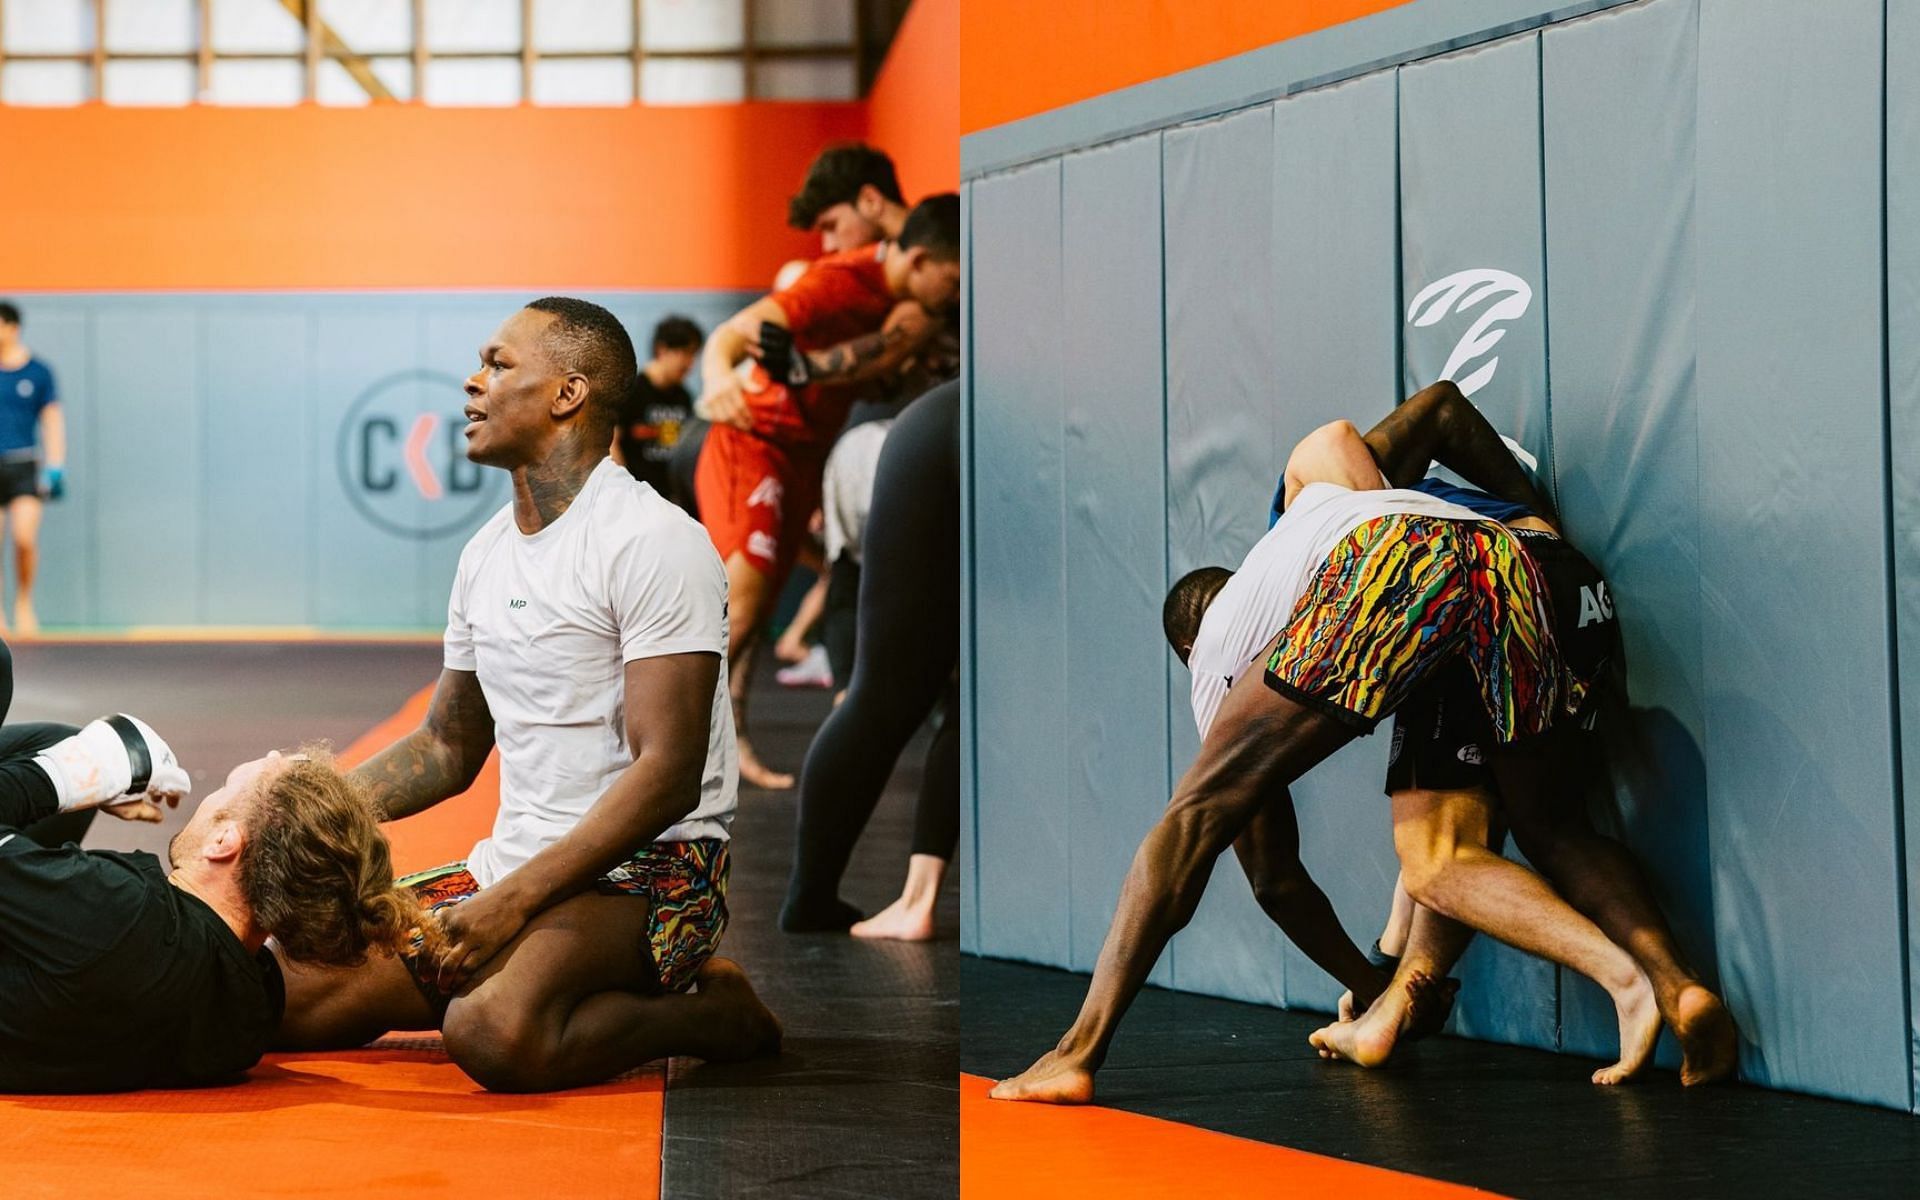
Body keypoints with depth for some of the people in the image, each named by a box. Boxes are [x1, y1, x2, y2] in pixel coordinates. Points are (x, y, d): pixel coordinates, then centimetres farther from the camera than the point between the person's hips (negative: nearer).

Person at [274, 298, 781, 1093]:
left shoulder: (654, 543, -12)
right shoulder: (487, 551, 15)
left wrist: (516, 900, -25)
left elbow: (668, 777, -19)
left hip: (645, 871, -8)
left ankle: (712, 1012, -7)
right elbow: (447, 748, 24)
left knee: (496, 1033, -37)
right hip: (511, 867, 8)